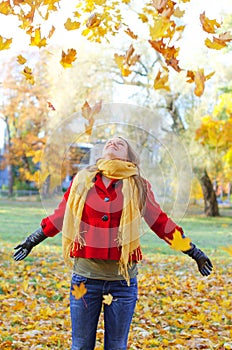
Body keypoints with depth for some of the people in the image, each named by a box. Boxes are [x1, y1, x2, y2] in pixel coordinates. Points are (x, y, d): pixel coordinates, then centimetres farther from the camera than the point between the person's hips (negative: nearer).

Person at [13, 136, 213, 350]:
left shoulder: (139, 187, 4)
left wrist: (194, 252, 12)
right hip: (86, 276, 1)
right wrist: (31, 242, 24)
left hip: (123, 280, 0)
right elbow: (60, 217, 16)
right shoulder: (82, 181, 5)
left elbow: (160, 222, 10)